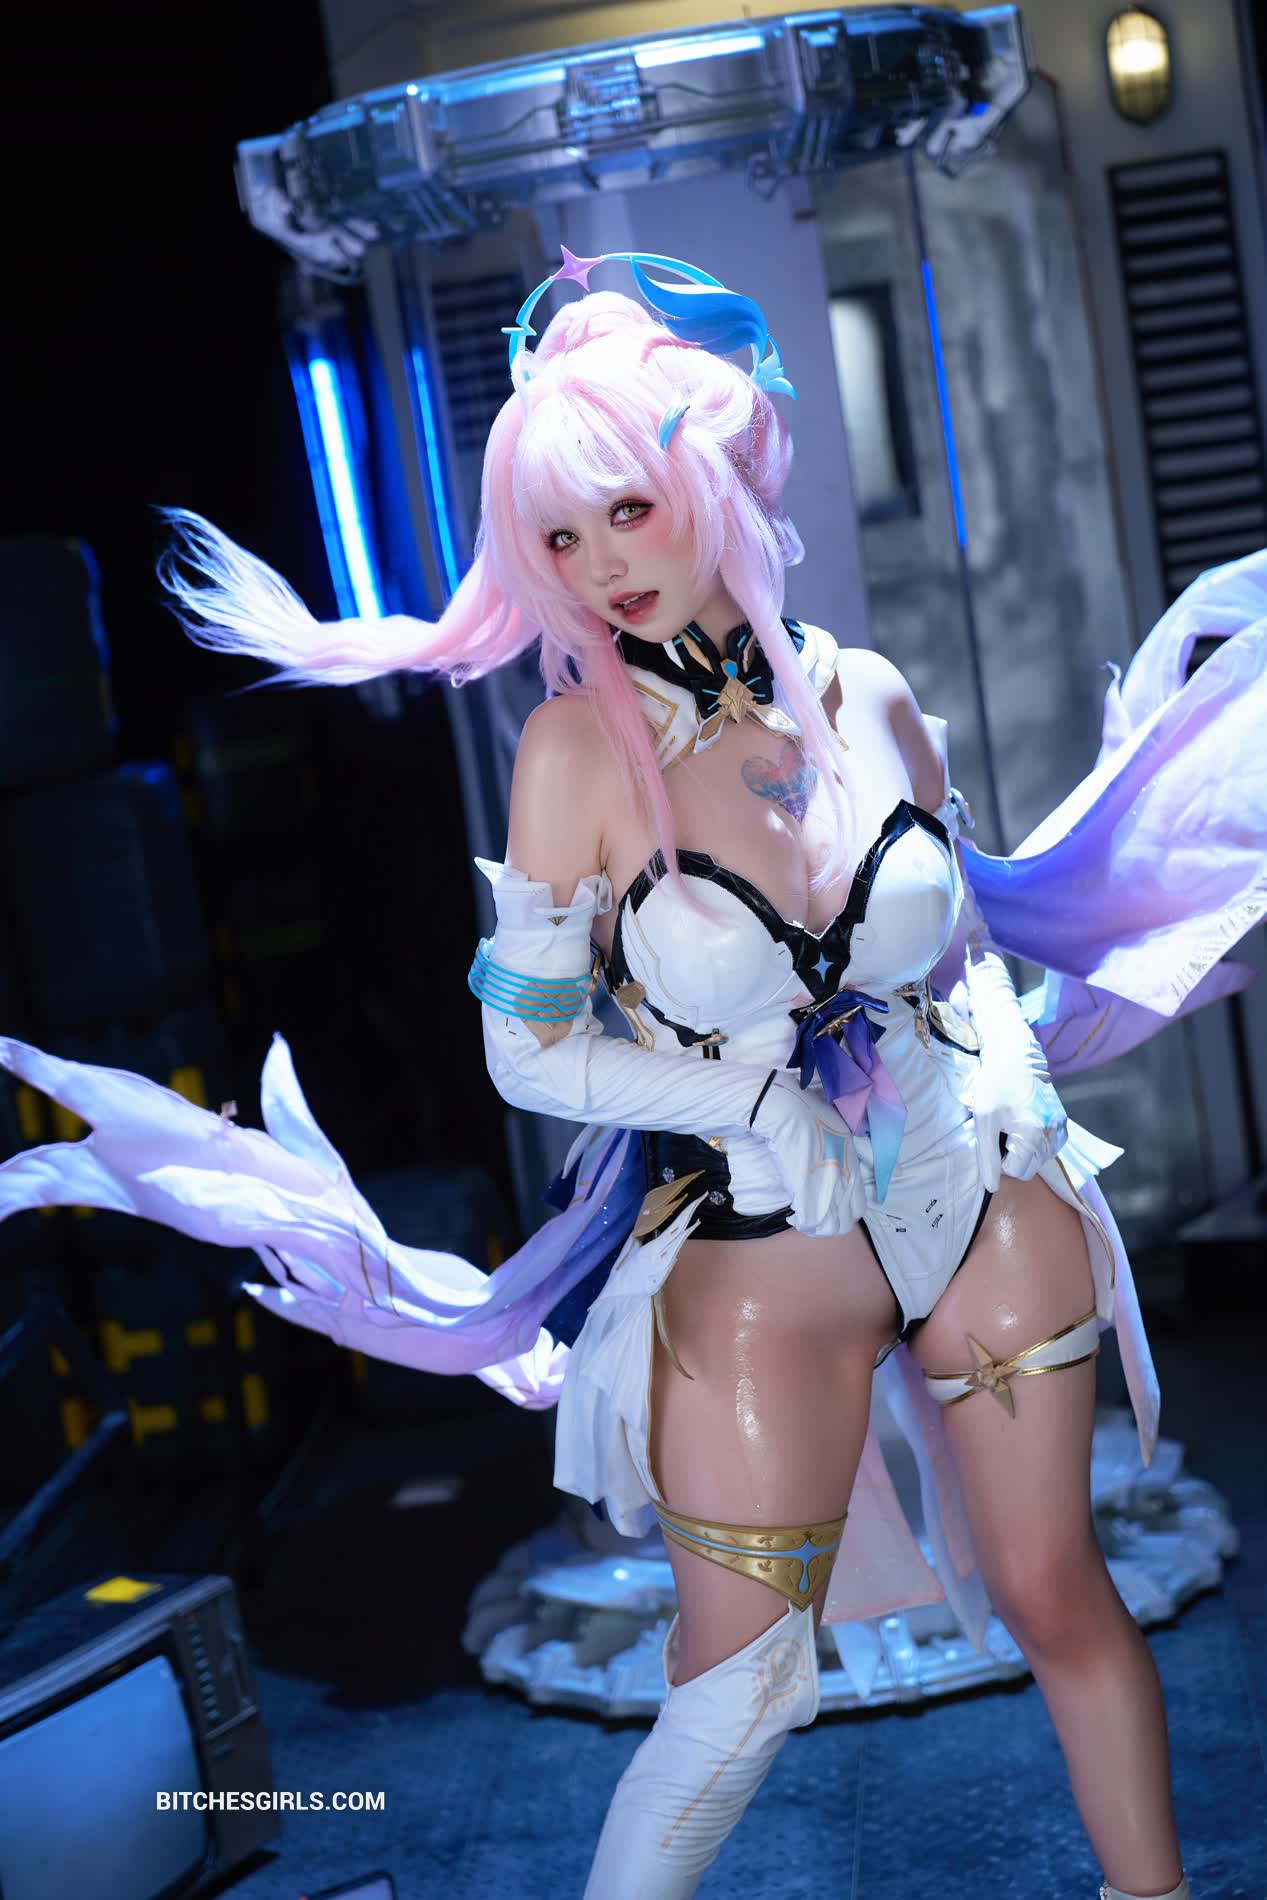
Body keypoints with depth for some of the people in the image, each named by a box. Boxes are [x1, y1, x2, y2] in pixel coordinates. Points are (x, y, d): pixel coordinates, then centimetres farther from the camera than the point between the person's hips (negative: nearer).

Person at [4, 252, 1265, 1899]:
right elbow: (532, 1052, -10)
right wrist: (772, 1101, -13)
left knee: (1057, 1591, 13)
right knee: (736, 1687, 2)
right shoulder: (584, 743, -13)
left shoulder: (871, 696, -3)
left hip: (993, 1201, 3)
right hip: (759, 1262, -3)